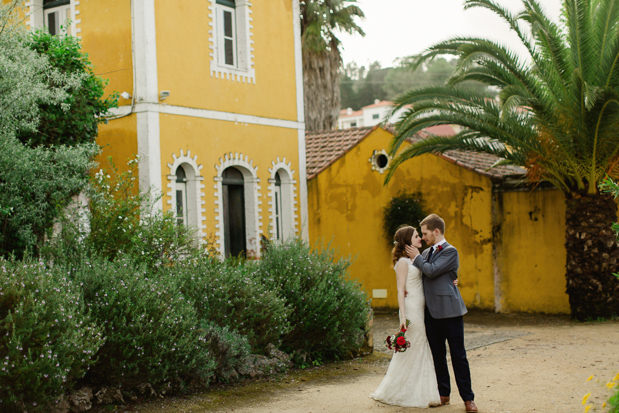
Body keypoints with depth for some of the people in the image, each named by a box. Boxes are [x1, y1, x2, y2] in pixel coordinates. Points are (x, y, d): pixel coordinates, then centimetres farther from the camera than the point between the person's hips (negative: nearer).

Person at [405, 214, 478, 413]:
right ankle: (444, 394, 22)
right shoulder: (426, 253, 16)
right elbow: (421, 277, 25)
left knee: (458, 355, -2)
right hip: (432, 312, 7)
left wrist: (416, 257, -6)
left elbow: (432, 270, -20)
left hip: (449, 310, -7)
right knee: (437, 355, 12)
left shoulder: (450, 251, -8)